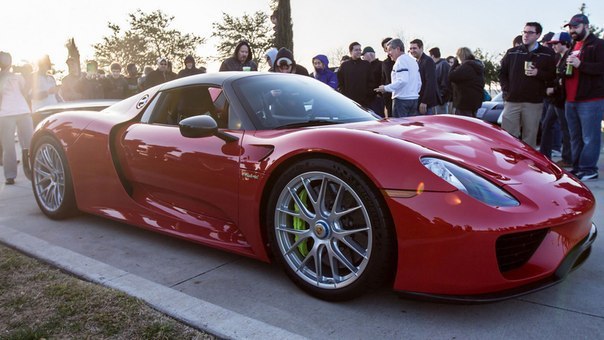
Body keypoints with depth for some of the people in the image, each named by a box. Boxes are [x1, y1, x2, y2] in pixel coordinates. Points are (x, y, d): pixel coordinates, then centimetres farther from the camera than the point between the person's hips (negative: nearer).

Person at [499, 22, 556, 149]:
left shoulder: (547, 54, 6)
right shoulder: (512, 52, 11)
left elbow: (553, 76, 4)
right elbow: (502, 73, 12)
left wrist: (538, 73, -13)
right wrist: (506, 90, 0)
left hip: (534, 103, -1)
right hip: (512, 101, 1)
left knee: (529, 139, 3)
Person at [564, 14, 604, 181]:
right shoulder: (572, 47, 21)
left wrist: (580, 64, -25)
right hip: (571, 100, 8)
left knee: (589, 138, -7)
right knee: (575, 137, 11)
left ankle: (588, 169, -2)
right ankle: (577, 167, 18)